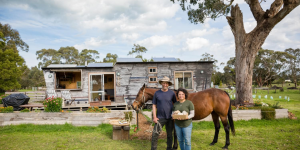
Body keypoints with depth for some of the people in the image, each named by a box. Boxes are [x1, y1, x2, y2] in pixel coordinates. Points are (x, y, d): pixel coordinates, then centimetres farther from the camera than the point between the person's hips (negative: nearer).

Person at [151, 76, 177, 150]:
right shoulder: (157, 93, -1)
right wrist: (154, 117, -5)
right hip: (160, 118, -1)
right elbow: (154, 105, 1)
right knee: (155, 134, -7)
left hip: (170, 118, 1)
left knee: (169, 134, 13)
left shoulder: (172, 93, -1)